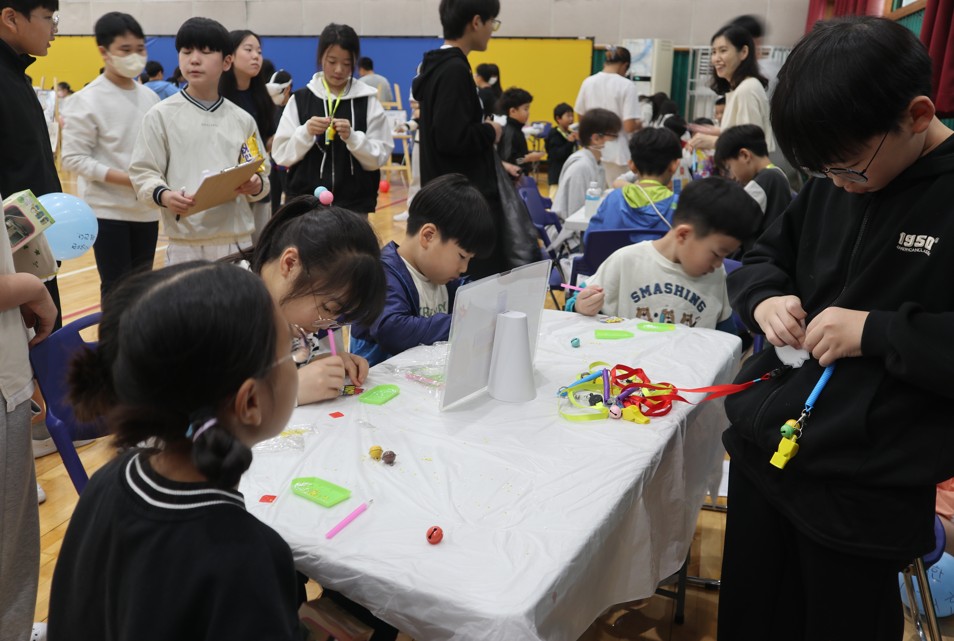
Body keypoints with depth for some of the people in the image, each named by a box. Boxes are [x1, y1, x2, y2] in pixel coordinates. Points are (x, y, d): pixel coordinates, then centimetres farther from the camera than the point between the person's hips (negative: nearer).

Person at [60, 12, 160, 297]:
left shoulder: (150, 97, 6)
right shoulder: (87, 100, -9)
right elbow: (73, 158, -11)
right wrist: (128, 179, -19)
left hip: (147, 210, 5)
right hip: (108, 211, -5)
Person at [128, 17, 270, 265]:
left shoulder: (242, 120, 8)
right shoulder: (161, 115, 1)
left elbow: (261, 174, 11)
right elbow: (143, 171, -1)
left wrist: (255, 185, -13)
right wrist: (164, 195, -21)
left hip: (237, 241, 3)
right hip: (186, 244, -2)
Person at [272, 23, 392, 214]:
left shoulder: (367, 100, 2)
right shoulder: (299, 99, 3)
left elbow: (380, 157, -2)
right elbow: (281, 154, 2)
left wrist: (352, 137, -18)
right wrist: (306, 132, -15)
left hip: (356, 202, 0)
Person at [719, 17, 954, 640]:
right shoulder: (832, 185, 4)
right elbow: (764, 257, 16)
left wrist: (876, 331, -23)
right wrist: (765, 296, -5)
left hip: (863, 492, -5)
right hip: (762, 450, 6)